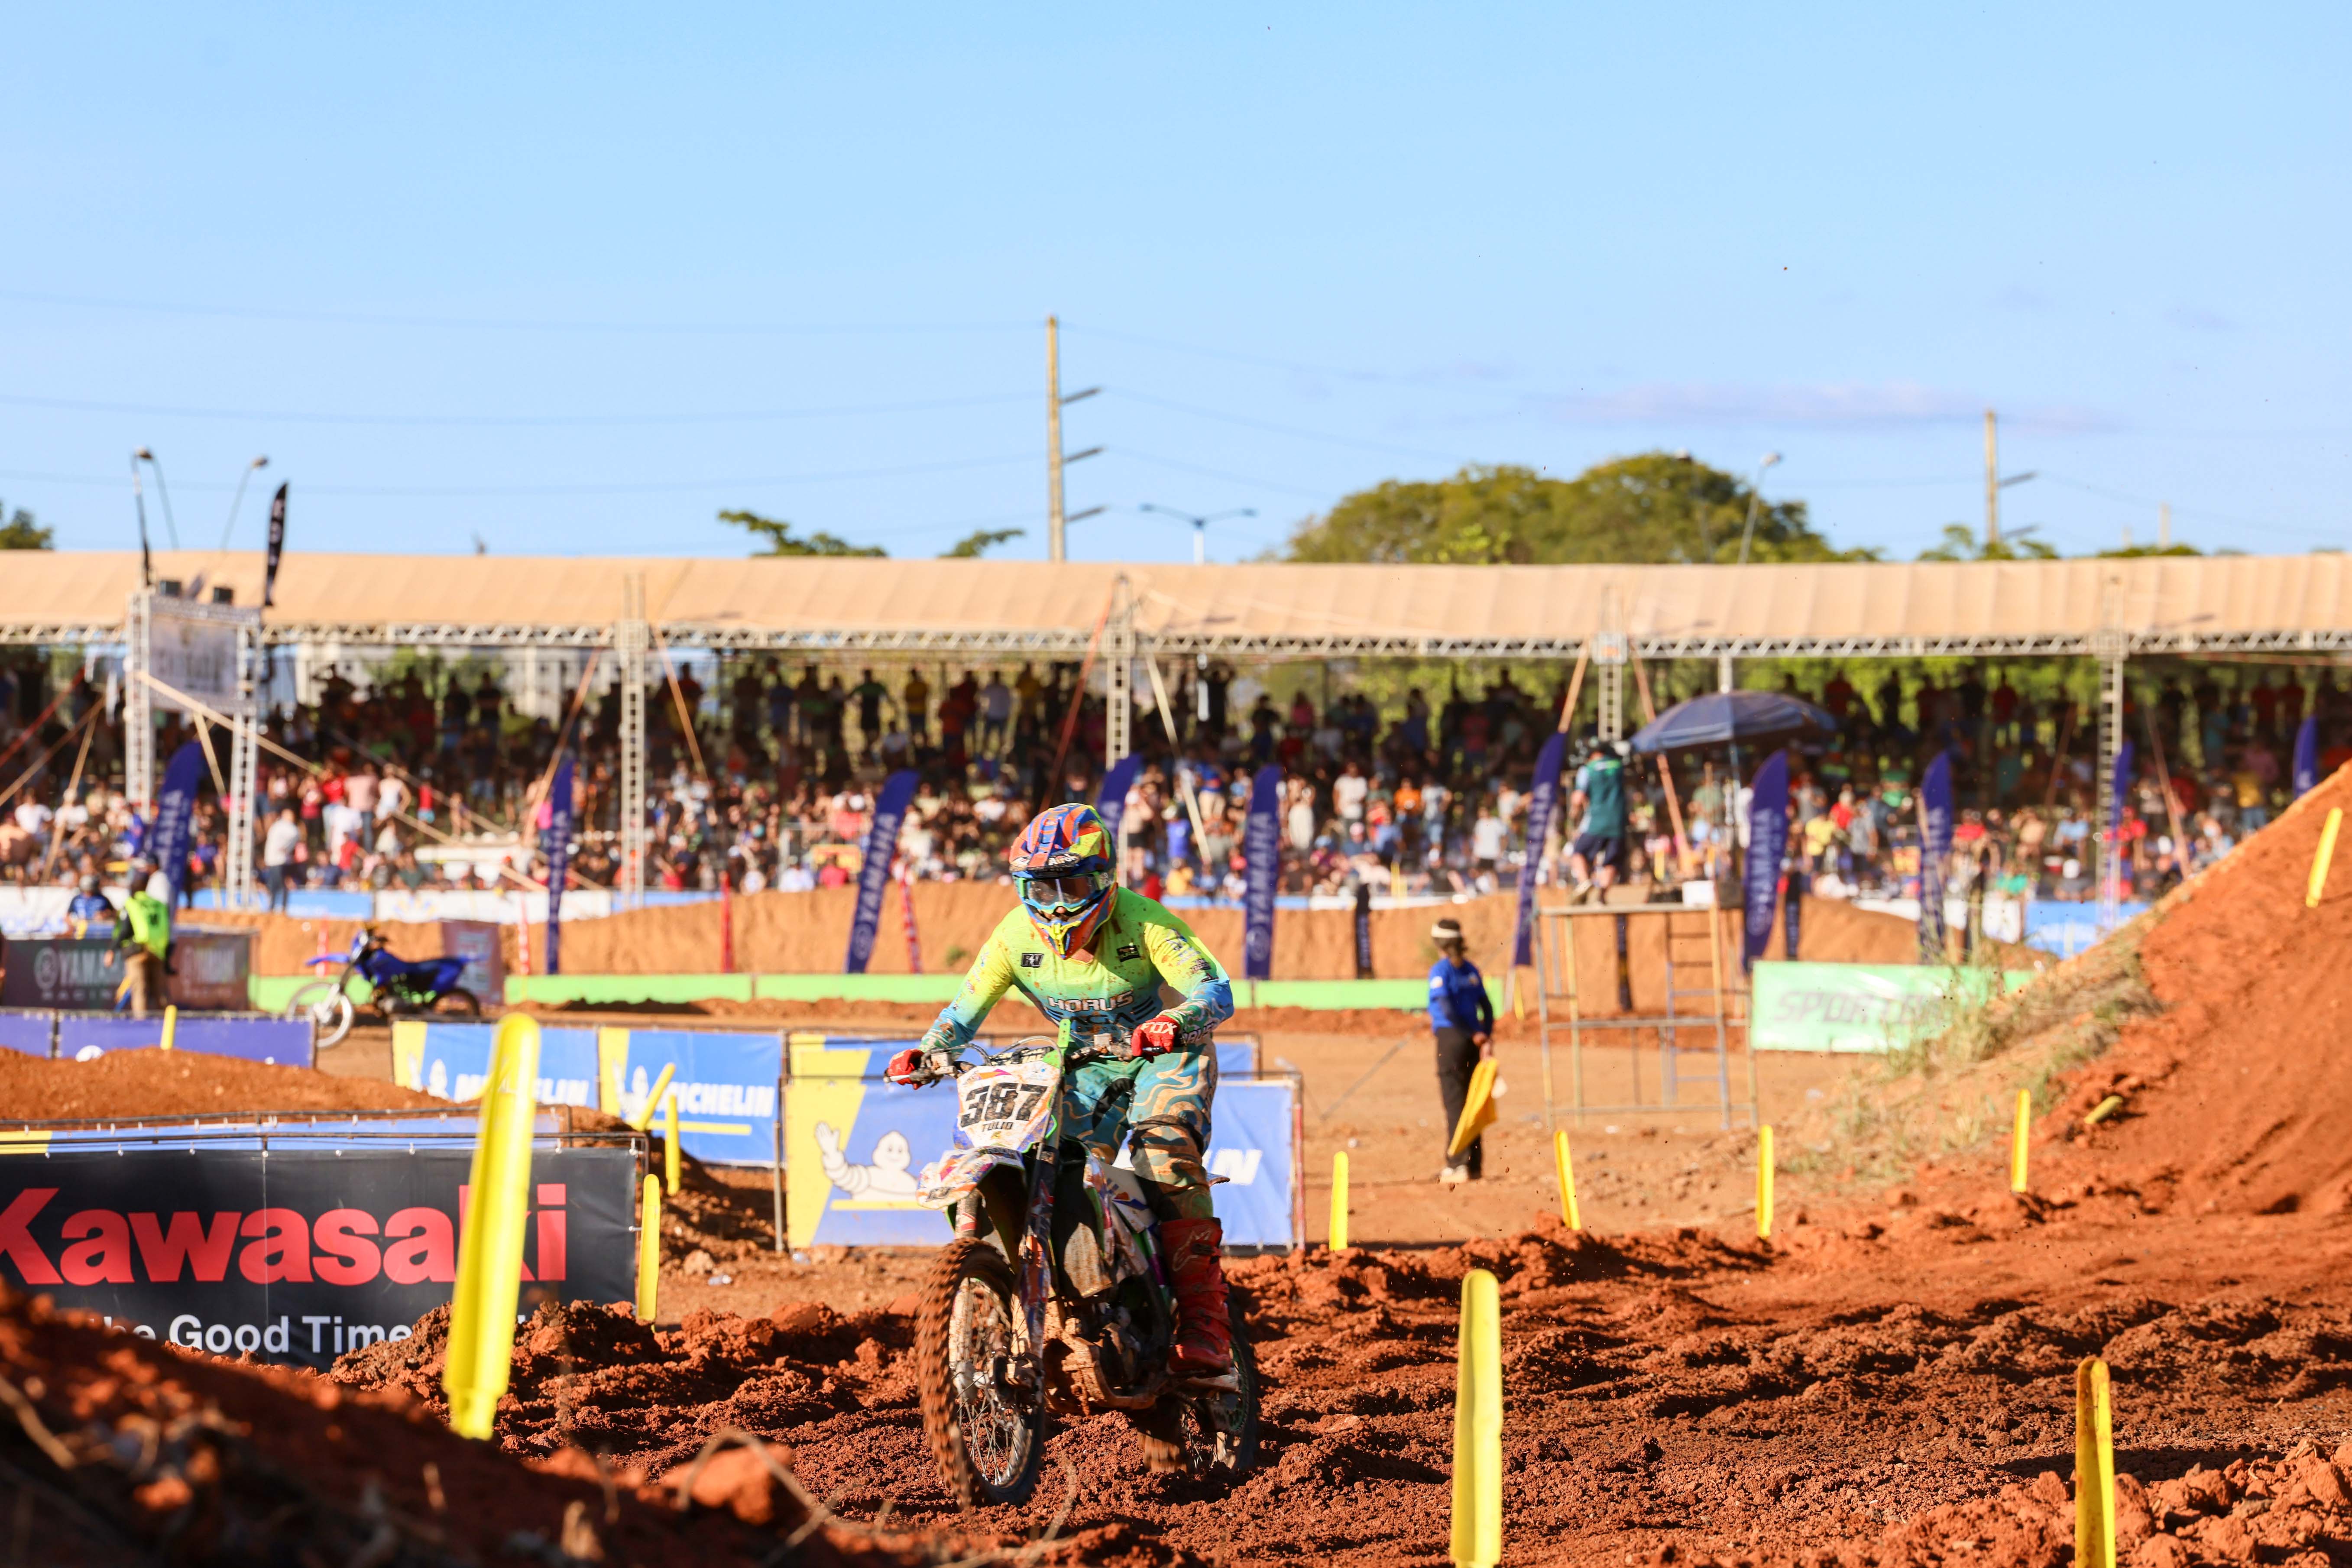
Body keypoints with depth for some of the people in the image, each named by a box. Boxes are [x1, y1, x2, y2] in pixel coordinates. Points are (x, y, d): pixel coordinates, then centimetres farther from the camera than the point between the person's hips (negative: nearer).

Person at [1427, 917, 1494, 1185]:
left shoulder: (1440, 971, -8)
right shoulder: (1471, 970, 11)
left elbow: (1447, 1009, -16)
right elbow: (1487, 1007, 8)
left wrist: (1474, 1035, -9)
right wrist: (1486, 1037, 2)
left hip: (1451, 1035, -6)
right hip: (1473, 1040, 6)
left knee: (1454, 1102, -3)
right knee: (1471, 1100, 11)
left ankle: (1458, 1164, -6)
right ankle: (1475, 1164, 14)